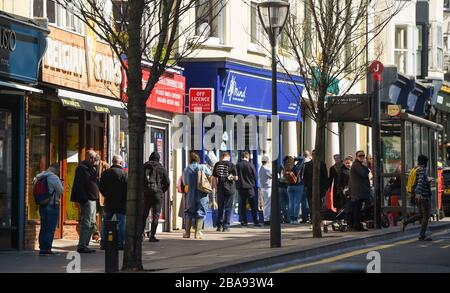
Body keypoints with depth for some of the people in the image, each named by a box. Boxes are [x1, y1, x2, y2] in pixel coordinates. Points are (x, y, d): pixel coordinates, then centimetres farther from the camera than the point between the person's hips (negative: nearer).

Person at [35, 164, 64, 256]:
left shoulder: (40, 177, 8)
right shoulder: (54, 178, -13)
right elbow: (61, 191, -10)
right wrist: (61, 183, 8)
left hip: (42, 205, 7)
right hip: (53, 205, -7)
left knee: (43, 228, 13)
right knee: (50, 229, -3)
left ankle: (42, 248, 14)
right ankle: (46, 249, -5)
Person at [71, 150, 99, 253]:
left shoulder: (90, 168, 19)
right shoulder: (82, 168, -11)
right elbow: (80, 185, -19)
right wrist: (84, 199, -24)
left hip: (92, 199, 11)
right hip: (87, 199, -11)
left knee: (91, 223, 14)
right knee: (86, 223, -12)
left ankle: (85, 245, 19)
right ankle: (82, 246, -11)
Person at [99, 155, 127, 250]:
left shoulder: (105, 173, 5)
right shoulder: (124, 174, -10)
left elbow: (101, 187, 10)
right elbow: (127, 189, -12)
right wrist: (126, 200, -2)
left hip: (108, 202, 5)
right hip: (121, 203, -5)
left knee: (106, 222, 13)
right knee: (121, 222, -1)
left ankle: (103, 243, 13)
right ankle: (121, 243, -5)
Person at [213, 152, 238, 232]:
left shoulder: (217, 164, 1)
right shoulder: (231, 165, -7)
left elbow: (214, 177, 2)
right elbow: (236, 178, -8)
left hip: (220, 189, 2)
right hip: (230, 189, -2)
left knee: (220, 208, 15)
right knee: (228, 208, 5)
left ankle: (219, 225, 17)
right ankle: (225, 226, 3)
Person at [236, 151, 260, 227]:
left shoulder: (237, 166, -3)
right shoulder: (250, 165, -10)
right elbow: (255, 176, -3)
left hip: (240, 187, 2)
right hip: (249, 187, -2)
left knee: (242, 205, 8)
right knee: (253, 205, 3)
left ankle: (244, 221, 6)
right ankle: (255, 221, 0)